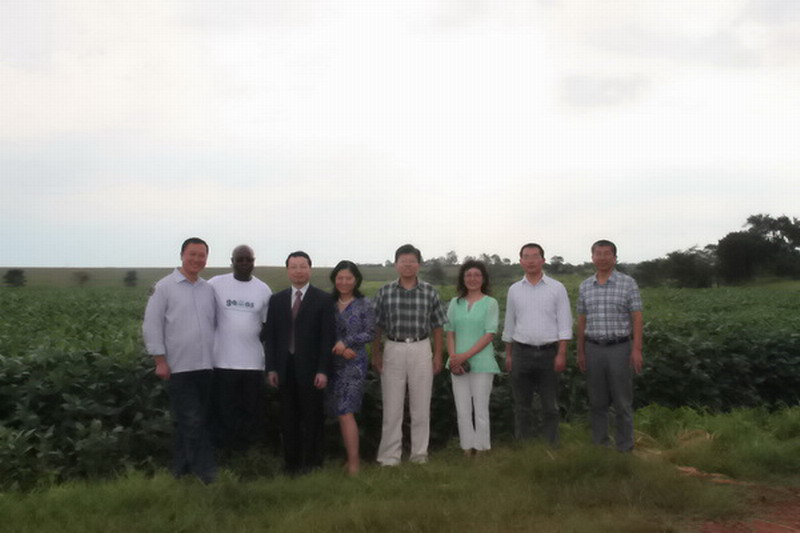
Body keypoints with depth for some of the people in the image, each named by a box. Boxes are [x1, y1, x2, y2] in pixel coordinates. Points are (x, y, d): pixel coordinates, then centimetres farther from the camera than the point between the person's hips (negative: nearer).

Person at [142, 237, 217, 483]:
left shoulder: (209, 289, 11)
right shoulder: (164, 287, -3)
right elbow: (151, 325, -5)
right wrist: (160, 361, -10)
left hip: (206, 367, 5)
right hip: (179, 367, -5)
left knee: (194, 421, 11)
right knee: (192, 422, -6)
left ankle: (180, 471, 24)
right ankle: (205, 472, 1)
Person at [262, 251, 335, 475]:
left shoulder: (323, 299, 0)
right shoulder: (276, 300, 10)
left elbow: (328, 337, -4)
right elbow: (270, 336, 9)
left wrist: (323, 370, -10)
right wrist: (271, 368, 2)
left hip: (310, 369, -3)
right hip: (285, 369, 3)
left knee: (312, 418, 4)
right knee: (288, 419, 8)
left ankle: (312, 463, 15)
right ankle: (291, 464, 18)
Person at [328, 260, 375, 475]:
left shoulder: (364, 305, -1)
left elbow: (370, 333, -4)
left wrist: (347, 342, -16)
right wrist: (339, 349, -11)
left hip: (354, 363, -4)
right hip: (333, 363, 4)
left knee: (345, 413, -10)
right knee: (341, 413, 7)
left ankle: (353, 463, -5)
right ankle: (351, 456, 17)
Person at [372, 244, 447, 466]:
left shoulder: (429, 292, 2)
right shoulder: (385, 292, 1)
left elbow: (437, 326, 5)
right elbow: (378, 326, 5)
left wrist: (438, 355, 2)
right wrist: (376, 353, 2)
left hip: (421, 350, 0)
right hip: (393, 350, 0)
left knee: (421, 406, 7)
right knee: (392, 406, 4)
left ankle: (420, 454, 18)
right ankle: (390, 456, 12)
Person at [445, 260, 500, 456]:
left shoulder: (490, 303, -1)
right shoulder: (455, 303, 10)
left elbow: (489, 334, -8)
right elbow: (450, 333, 8)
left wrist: (465, 355, -15)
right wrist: (453, 357, -9)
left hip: (481, 363, -3)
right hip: (458, 364, 3)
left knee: (481, 410, 2)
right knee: (462, 411, 6)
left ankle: (481, 451, 11)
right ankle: (467, 451, 15)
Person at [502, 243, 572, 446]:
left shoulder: (557, 288, 0)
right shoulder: (514, 290, 8)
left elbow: (564, 323, -2)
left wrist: (561, 354, -10)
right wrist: (508, 355, 10)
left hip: (548, 352, -2)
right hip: (522, 352, 2)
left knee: (550, 405, 4)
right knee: (522, 405, 7)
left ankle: (551, 447, 13)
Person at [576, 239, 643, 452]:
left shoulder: (628, 283, -4)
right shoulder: (585, 286, 7)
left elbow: (637, 318, -7)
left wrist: (637, 350, -14)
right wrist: (580, 352, 9)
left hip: (619, 349, -3)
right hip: (593, 349, 3)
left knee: (622, 403, 2)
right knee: (597, 402, 9)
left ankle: (624, 449, 12)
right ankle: (599, 446, 19)